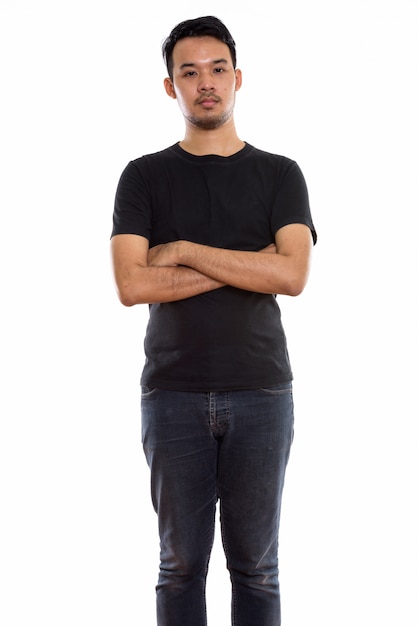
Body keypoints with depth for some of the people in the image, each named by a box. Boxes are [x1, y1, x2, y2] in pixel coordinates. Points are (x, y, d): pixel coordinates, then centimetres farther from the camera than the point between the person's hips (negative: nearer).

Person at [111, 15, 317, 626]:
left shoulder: (279, 174, 6)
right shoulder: (145, 176, 5)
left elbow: (292, 275, -10)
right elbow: (132, 285, -9)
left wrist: (184, 251, -10)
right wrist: (248, 266, -9)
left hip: (260, 392, 1)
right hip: (174, 393, 0)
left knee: (256, 567, 7)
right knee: (181, 565, 6)